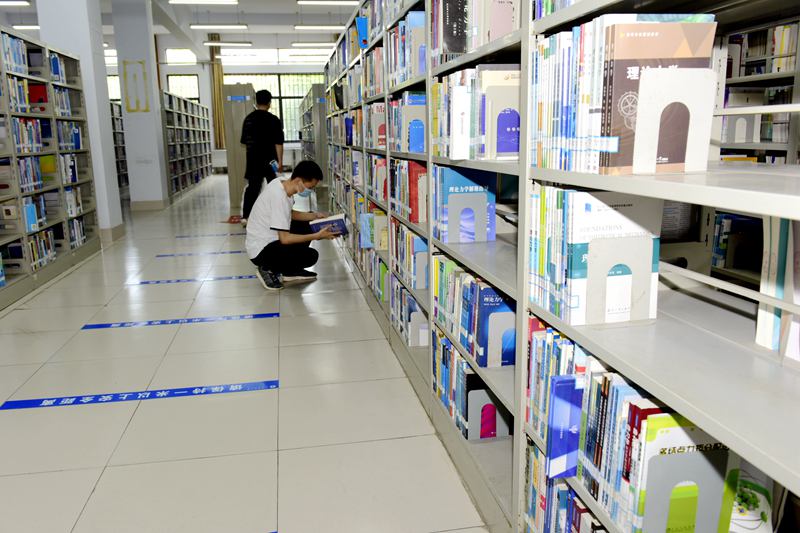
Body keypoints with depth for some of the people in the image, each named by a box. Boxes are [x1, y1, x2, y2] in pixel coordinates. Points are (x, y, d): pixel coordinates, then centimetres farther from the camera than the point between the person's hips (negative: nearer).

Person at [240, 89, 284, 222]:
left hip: (253, 160, 4)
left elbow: (244, 141, 14)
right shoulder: (274, 120, -9)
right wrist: (280, 160, -12)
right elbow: (278, 142, -13)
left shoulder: (248, 119, 6)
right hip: (270, 160, -4)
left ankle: (245, 216, -1)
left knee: (252, 187, 7)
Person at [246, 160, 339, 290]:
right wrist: (317, 236, -20)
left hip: (268, 238, 10)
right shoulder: (279, 197, -28)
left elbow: (290, 214, 16)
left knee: (306, 226, 14)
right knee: (311, 256, -17)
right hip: (260, 251, -10)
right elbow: (285, 239, -25)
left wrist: (315, 216, 4)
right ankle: (268, 269, -1)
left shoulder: (282, 182, -2)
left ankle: (290, 271, 16)